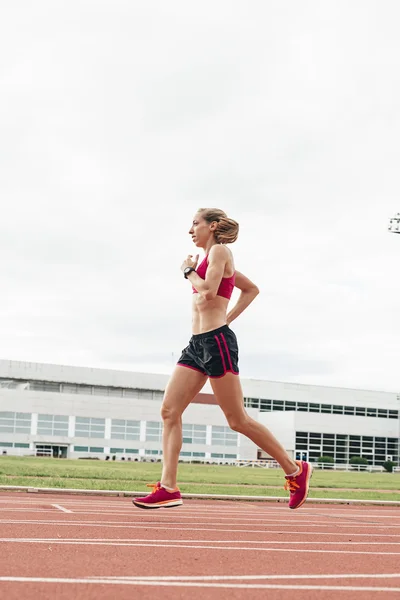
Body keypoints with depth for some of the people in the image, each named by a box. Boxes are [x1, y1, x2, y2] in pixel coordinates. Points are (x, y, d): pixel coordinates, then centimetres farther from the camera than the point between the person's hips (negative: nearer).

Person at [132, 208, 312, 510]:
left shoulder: (219, 251, -5)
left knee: (238, 419, -5)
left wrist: (188, 270, -3)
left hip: (216, 341, -10)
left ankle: (295, 470, 7)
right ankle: (168, 487, -2)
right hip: (198, 342, 10)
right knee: (169, 411, 0)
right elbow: (252, 289, 30)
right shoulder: (213, 258, 21)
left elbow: (209, 291, -20)